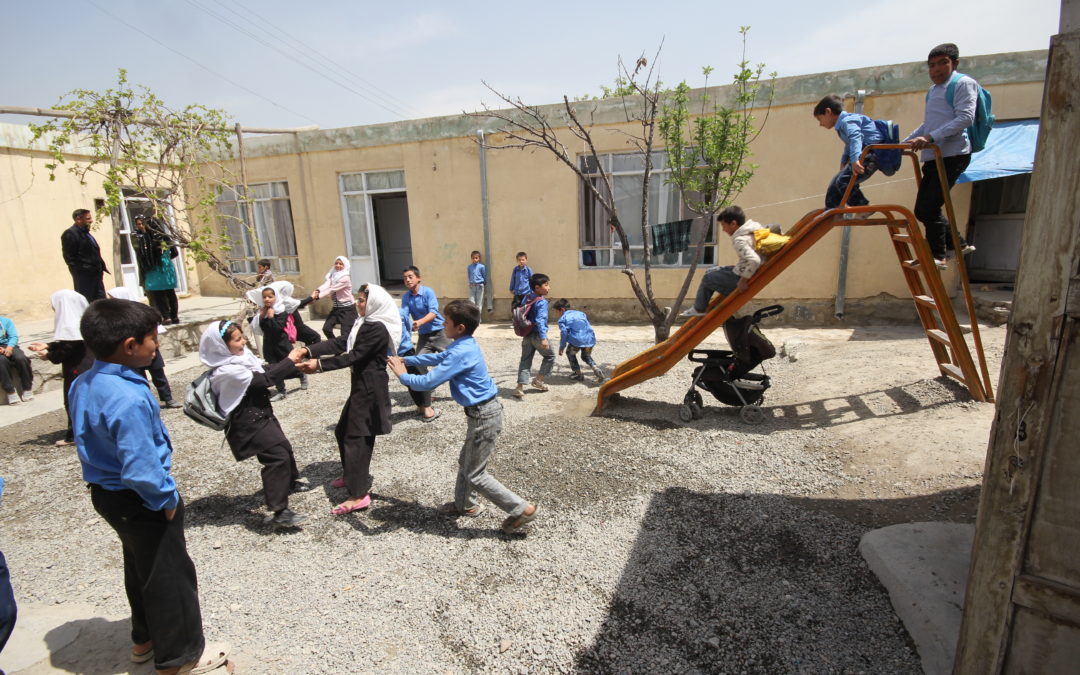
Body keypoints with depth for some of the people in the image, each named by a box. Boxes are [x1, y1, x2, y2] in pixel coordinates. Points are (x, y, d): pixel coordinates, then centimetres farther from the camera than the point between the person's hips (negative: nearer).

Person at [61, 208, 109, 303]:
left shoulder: (86, 233, 19)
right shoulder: (70, 234, -8)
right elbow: (69, 257, -14)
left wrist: (102, 266, 14)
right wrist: (79, 272, -18)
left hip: (96, 274, 9)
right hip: (83, 275, -9)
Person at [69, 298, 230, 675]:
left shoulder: (83, 384, -1)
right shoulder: (128, 397, -32)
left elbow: (91, 441, 11)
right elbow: (140, 469, -33)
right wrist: (166, 498, -16)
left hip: (106, 492, 9)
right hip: (138, 501, -9)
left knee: (141, 568, 26)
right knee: (169, 575, 8)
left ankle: (145, 638, 44)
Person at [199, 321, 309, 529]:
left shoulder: (241, 357, 2)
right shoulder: (228, 371, -25)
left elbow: (266, 370, 8)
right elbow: (265, 379, -25)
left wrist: (294, 367, -4)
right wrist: (290, 361, -17)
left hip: (261, 416, 10)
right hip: (249, 424, -10)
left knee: (284, 447, 25)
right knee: (278, 456, -15)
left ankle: (291, 480, 51)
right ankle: (279, 512, -12)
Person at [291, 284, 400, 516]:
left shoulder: (378, 329, -18)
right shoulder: (365, 324, 13)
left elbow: (354, 356, -22)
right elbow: (340, 343, 5)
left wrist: (319, 365, -21)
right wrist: (307, 350, -6)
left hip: (370, 388, -10)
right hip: (362, 385, 10)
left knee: (356, 436, -6)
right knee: (343, 431, 20)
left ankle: (359, 494, 1)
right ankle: (351, 475, 38)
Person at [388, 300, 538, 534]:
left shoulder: (461, 353, -25)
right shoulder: (464, 345, 6)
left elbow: (428, 382, -25)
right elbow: (437, 358, 24)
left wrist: (402, 375, -7)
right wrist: (406, 360, 20)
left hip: (483, 416, -10)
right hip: (482, 412, 10)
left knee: (475, 474, 3)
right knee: (466, 463, 25)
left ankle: (522, 510, 9)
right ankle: (464, 504, 46)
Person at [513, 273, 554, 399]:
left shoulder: (526, 297, 6)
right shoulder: (542, 302, -18)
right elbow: (540, 320, -26)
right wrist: (543, 338, -29)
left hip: (527, 334, 7)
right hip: (537, 335, -7)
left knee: (525, 360, 9)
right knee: (550, 356, 16)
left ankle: (520, 388, 3)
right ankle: (538, 380, 20)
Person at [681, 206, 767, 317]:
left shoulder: (739, 240, -28)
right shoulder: (755, 226, -1)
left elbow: (754, 260, -40)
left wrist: (744, 280, -27)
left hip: (740, 277, -10)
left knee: (707, 279, 4)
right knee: (712, 272, 20)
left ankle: (699, 309, 21)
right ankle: (699, 307, 25)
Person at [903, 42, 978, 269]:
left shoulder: (963, 84, -1)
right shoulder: (932, 91, 23)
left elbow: (965, 117, -14)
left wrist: (930, 137, -25)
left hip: (953, 155, -8)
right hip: (933, 157, 8)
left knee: (929, 206, -14)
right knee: (922, 210, 7)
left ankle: (938, 256, -4)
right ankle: (959, 244, 21)